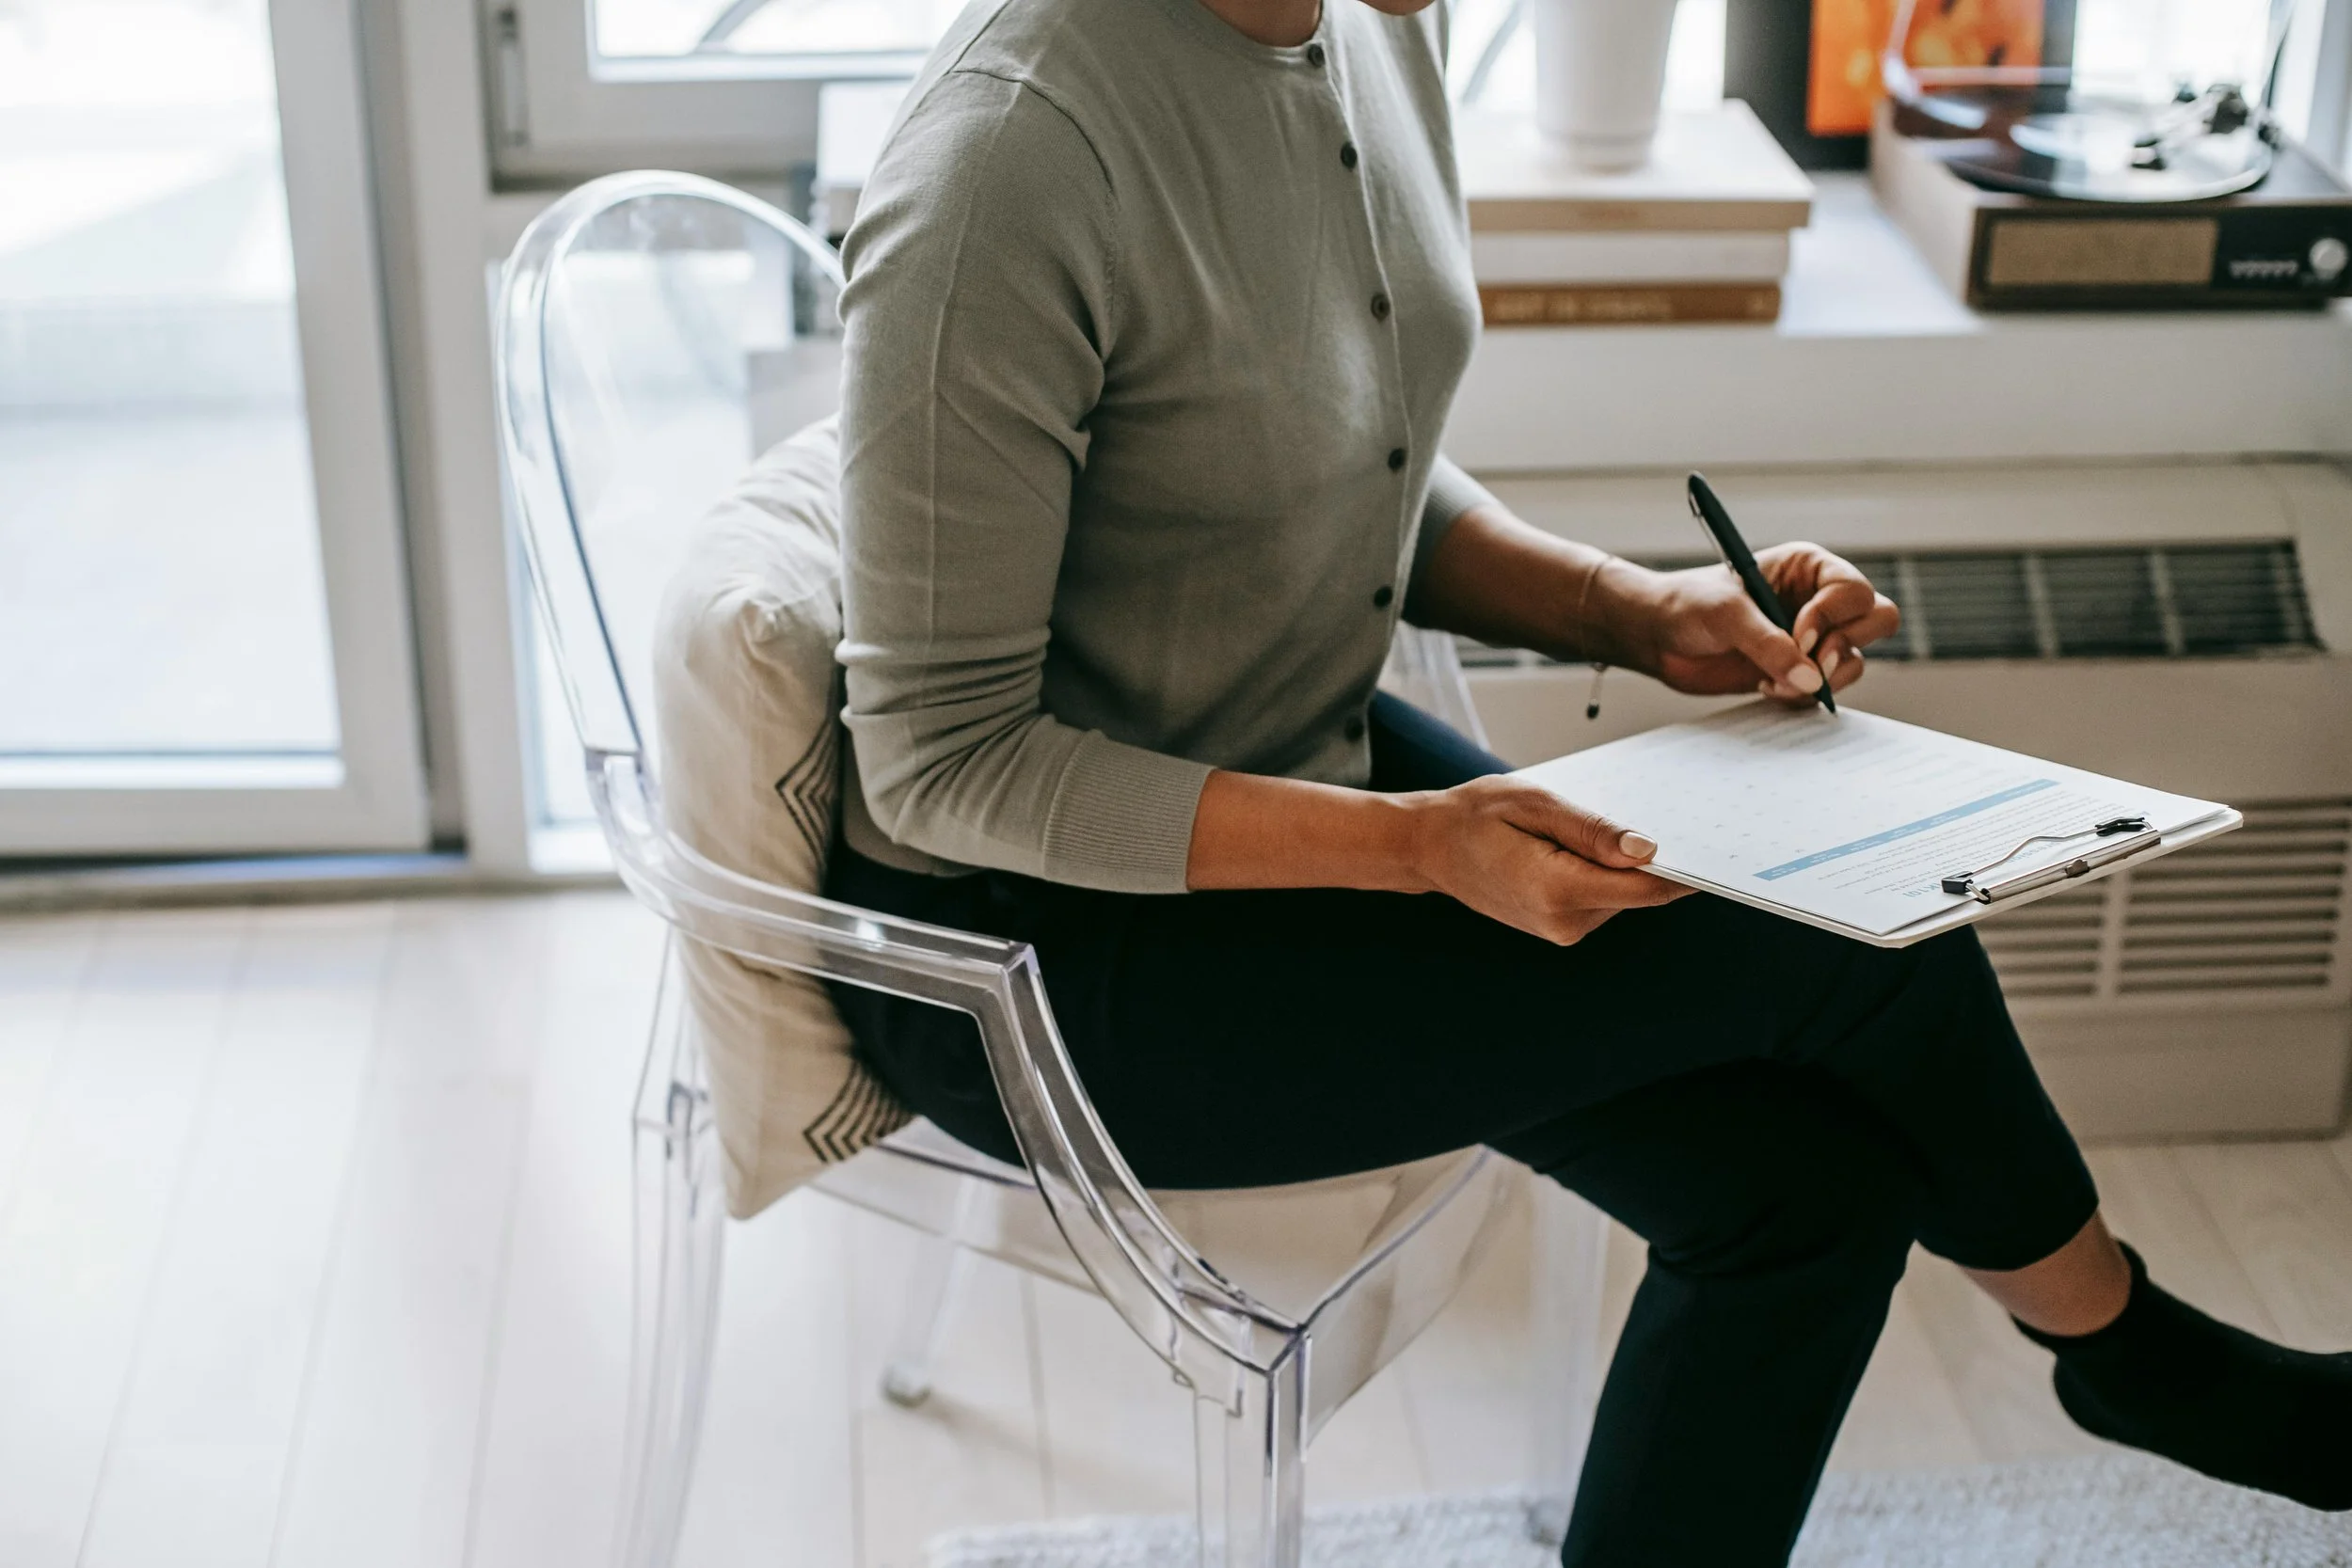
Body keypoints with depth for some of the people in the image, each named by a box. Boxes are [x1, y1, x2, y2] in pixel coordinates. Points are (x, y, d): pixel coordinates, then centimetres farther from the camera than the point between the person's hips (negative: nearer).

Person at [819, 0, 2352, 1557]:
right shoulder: (1011, 155, -28)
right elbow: (946, 761, -22)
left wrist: (1636, 613, -5)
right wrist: (1420, 845, -29)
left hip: (1312, 758, 8)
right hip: (1043, 953, -8)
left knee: (1811, 1179, -8)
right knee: (1859, 936, -12)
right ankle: (2120, 1338, 19)